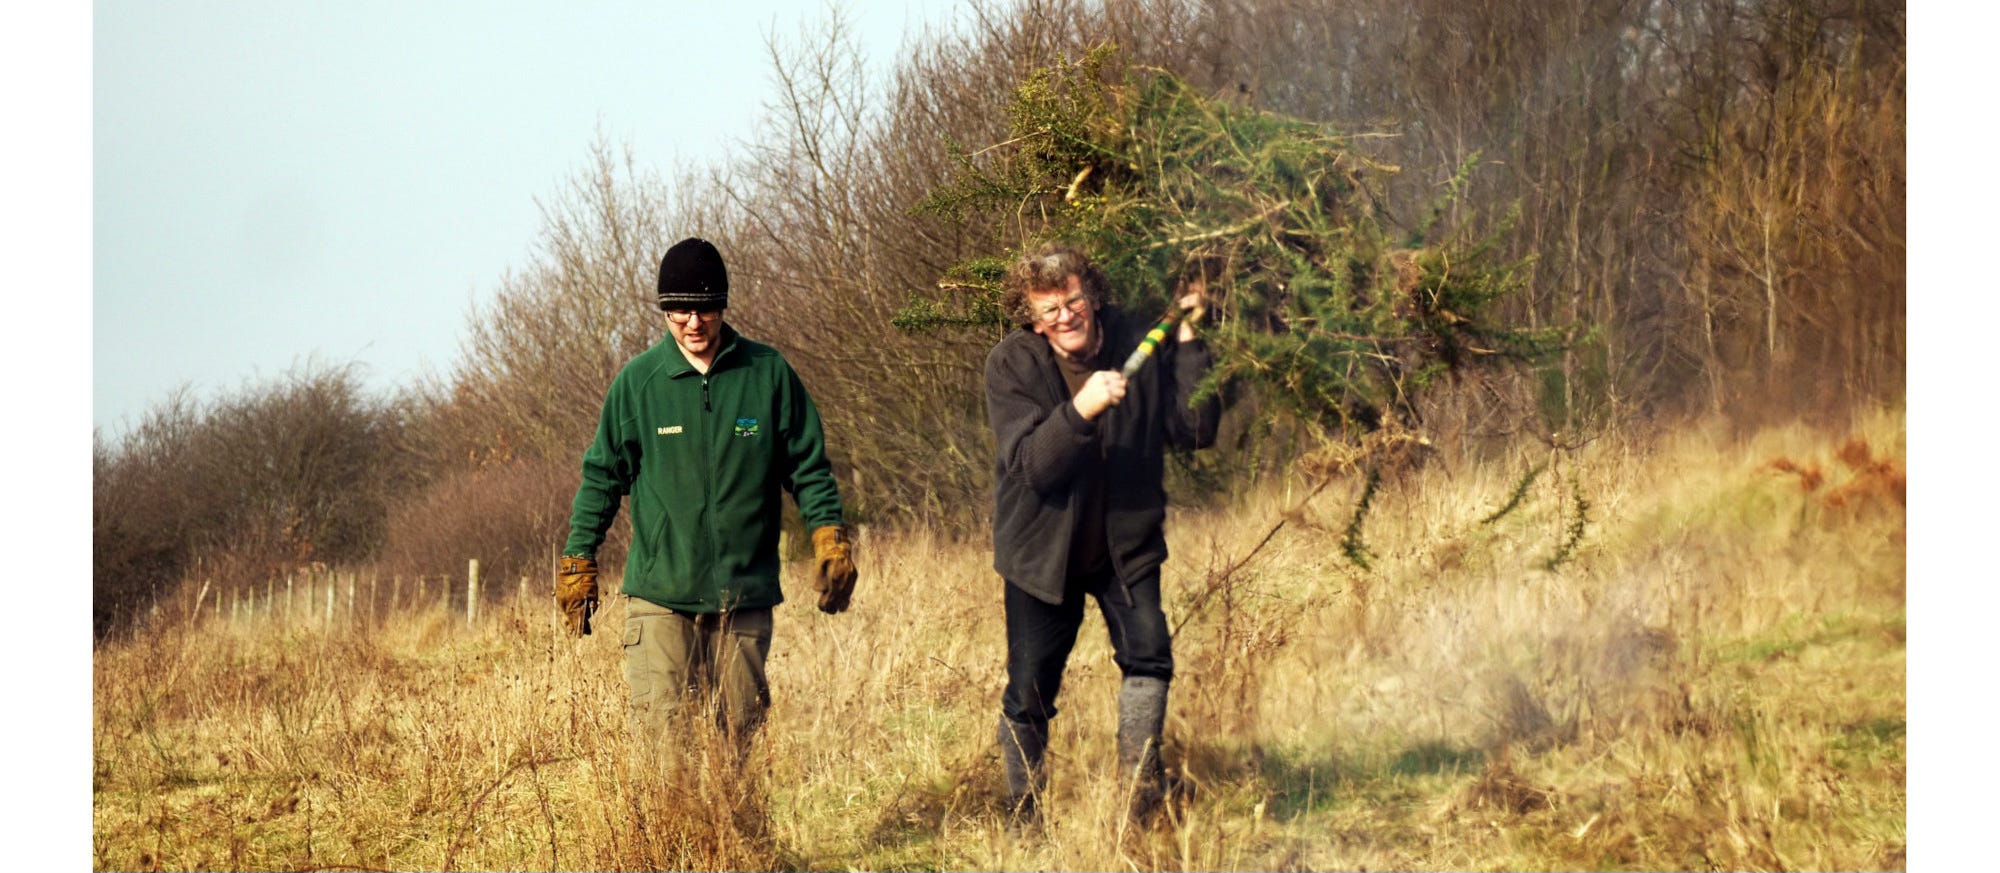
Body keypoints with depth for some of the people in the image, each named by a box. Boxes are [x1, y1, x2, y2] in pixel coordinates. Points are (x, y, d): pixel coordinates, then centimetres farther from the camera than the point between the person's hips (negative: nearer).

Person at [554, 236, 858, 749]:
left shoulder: (768, 374, 2)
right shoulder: (638, 381, 1)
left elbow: (808, 464, 8)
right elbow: (603, 474, 9)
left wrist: (829, 534, -5)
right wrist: (578, 561, 9)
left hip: (745, 598, 1)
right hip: (660, 596, -1)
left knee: (741, 738, 5)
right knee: (662, 735, -10)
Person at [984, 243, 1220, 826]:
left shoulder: (1138, 346, -9)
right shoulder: (1012, 365, -15)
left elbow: (1195, 431, -15)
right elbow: (1032, 465, -25)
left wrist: (1188, 341, -21)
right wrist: (1081, 410, -41)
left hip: (1125, 544, 2)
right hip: (1042, 548, -1)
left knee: (1147, 650, -19)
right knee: (1029, 693, 1)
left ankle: (1138, 777, -6)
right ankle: (1023, 814, 18)